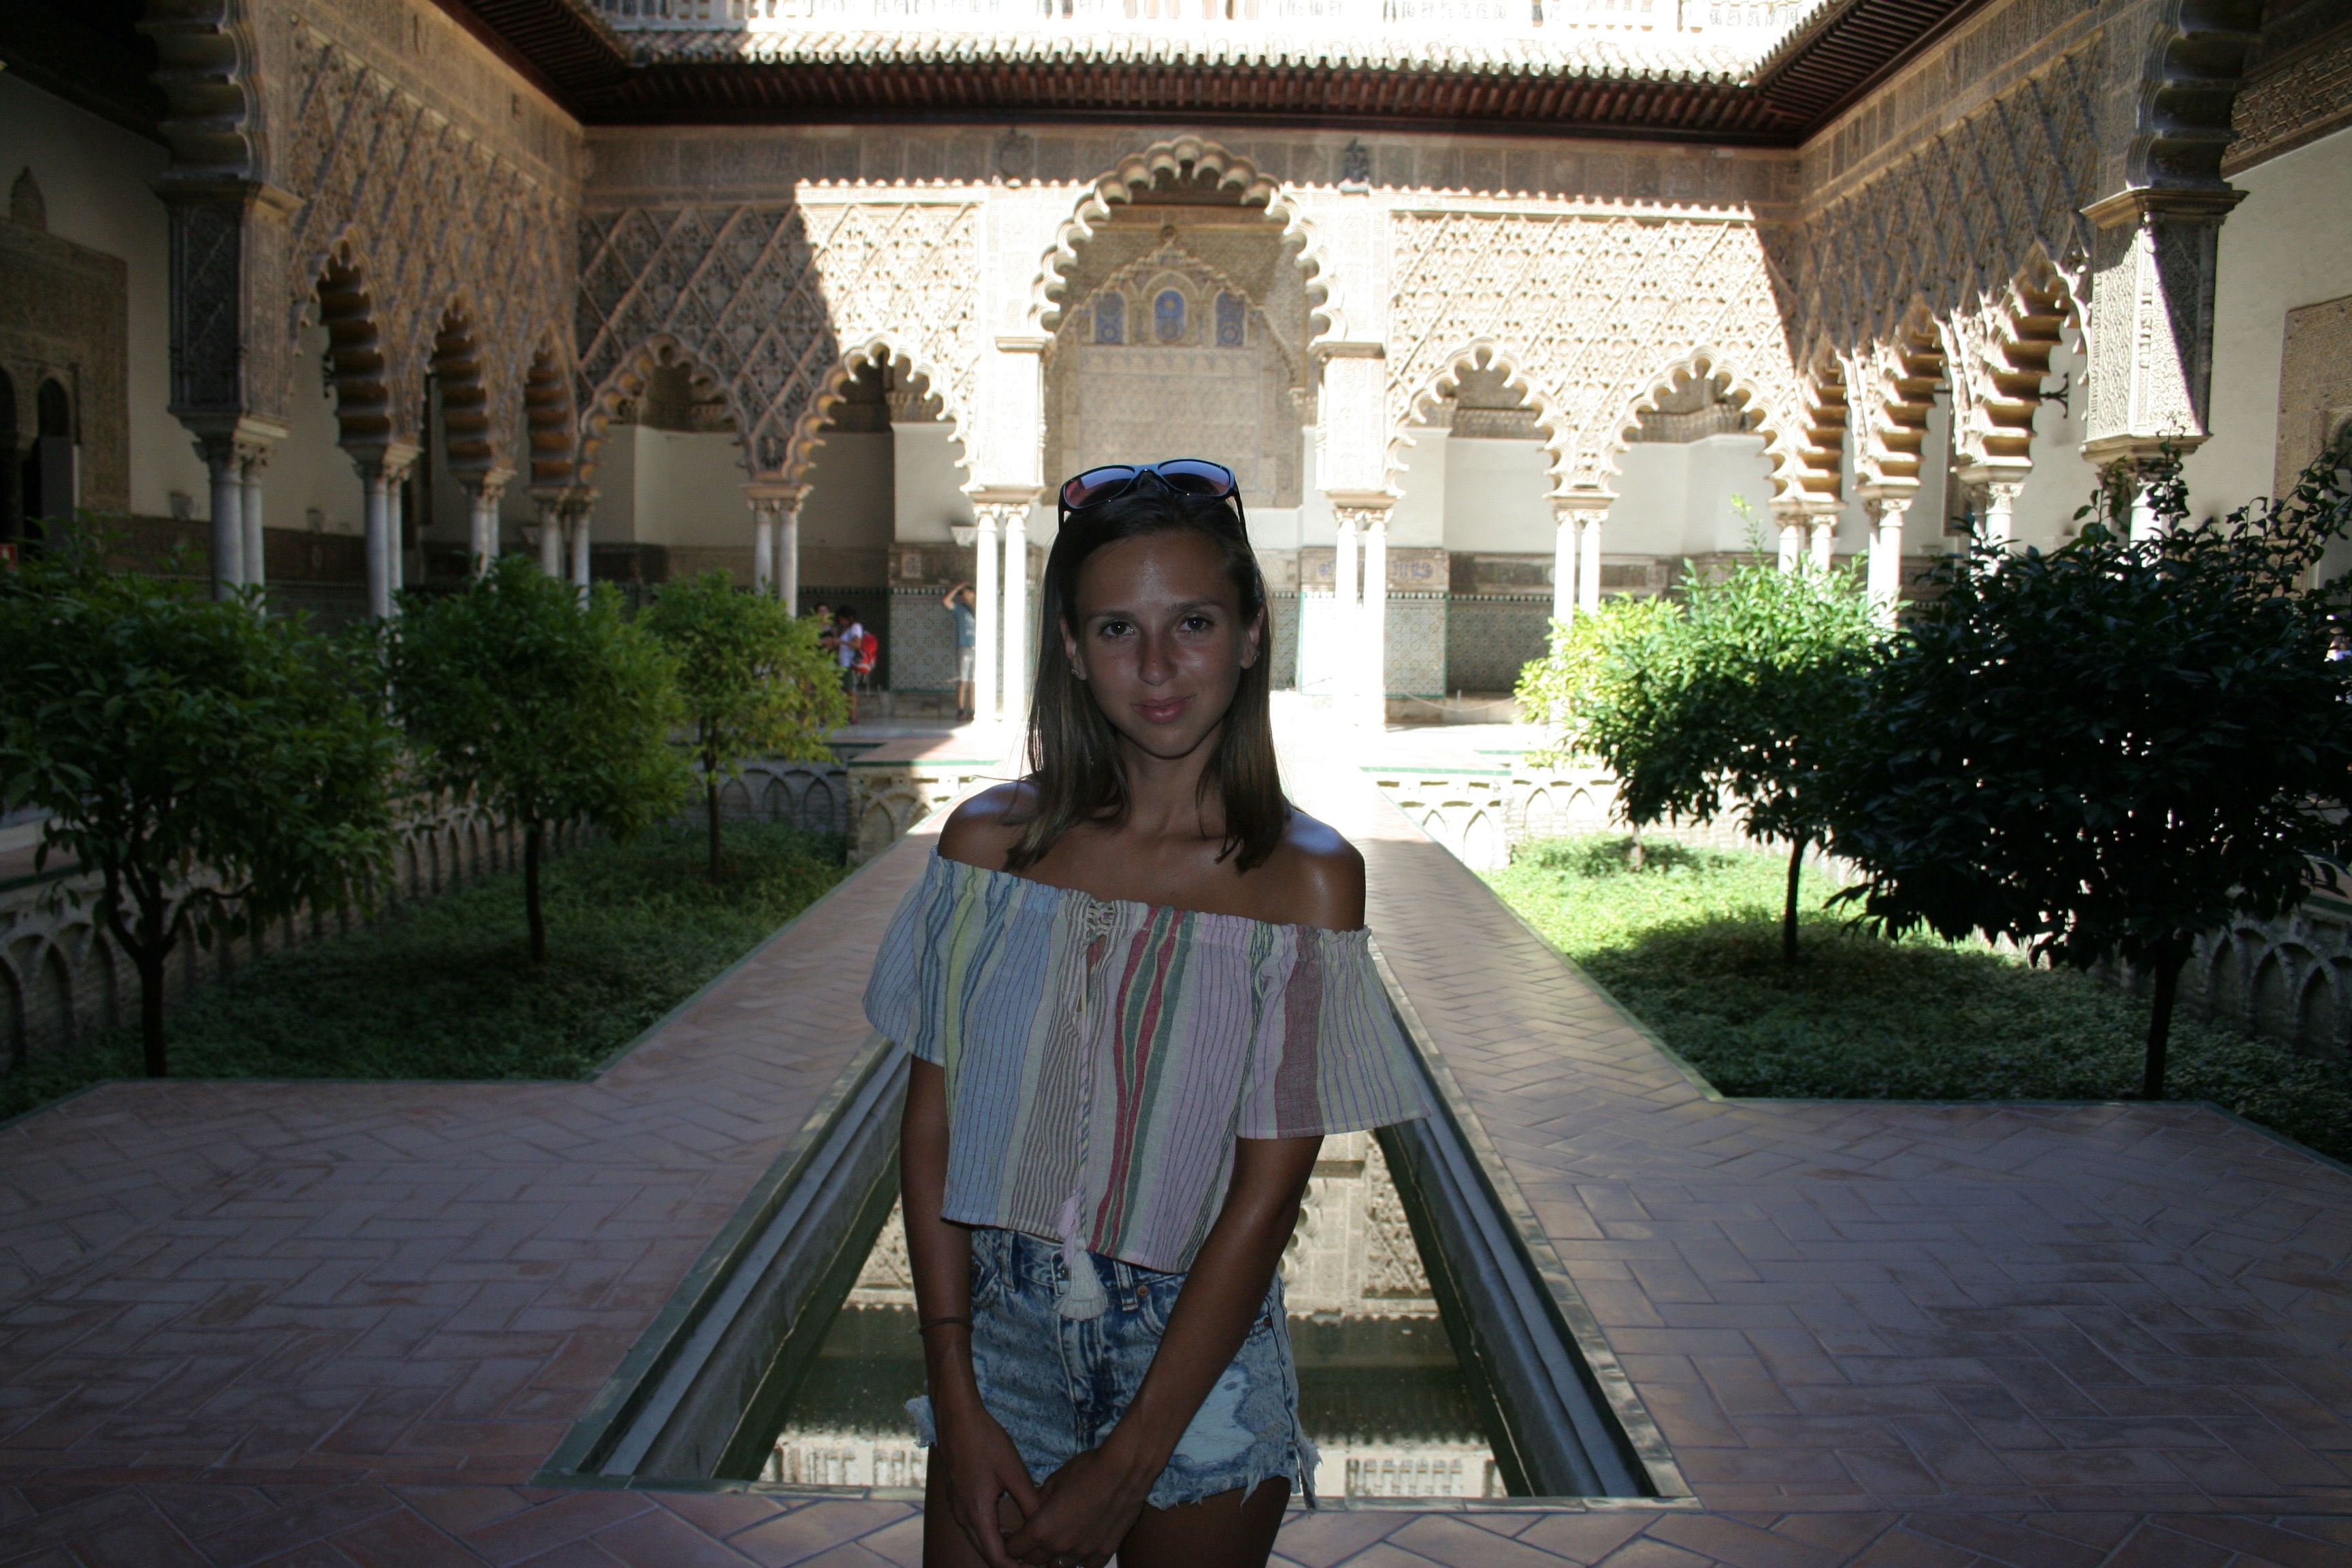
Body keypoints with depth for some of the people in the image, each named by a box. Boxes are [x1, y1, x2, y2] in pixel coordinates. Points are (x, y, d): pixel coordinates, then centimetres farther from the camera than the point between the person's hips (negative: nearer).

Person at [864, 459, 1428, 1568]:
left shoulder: (1307, 878, -13)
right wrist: (956, 1406, -6)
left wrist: (1127, 1468, -11)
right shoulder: (992, 842, -7)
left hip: (1202, 1361, -1)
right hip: (1002, 1344, 2)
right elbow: (931, 1130, -3)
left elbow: (1265, 1198, -13)